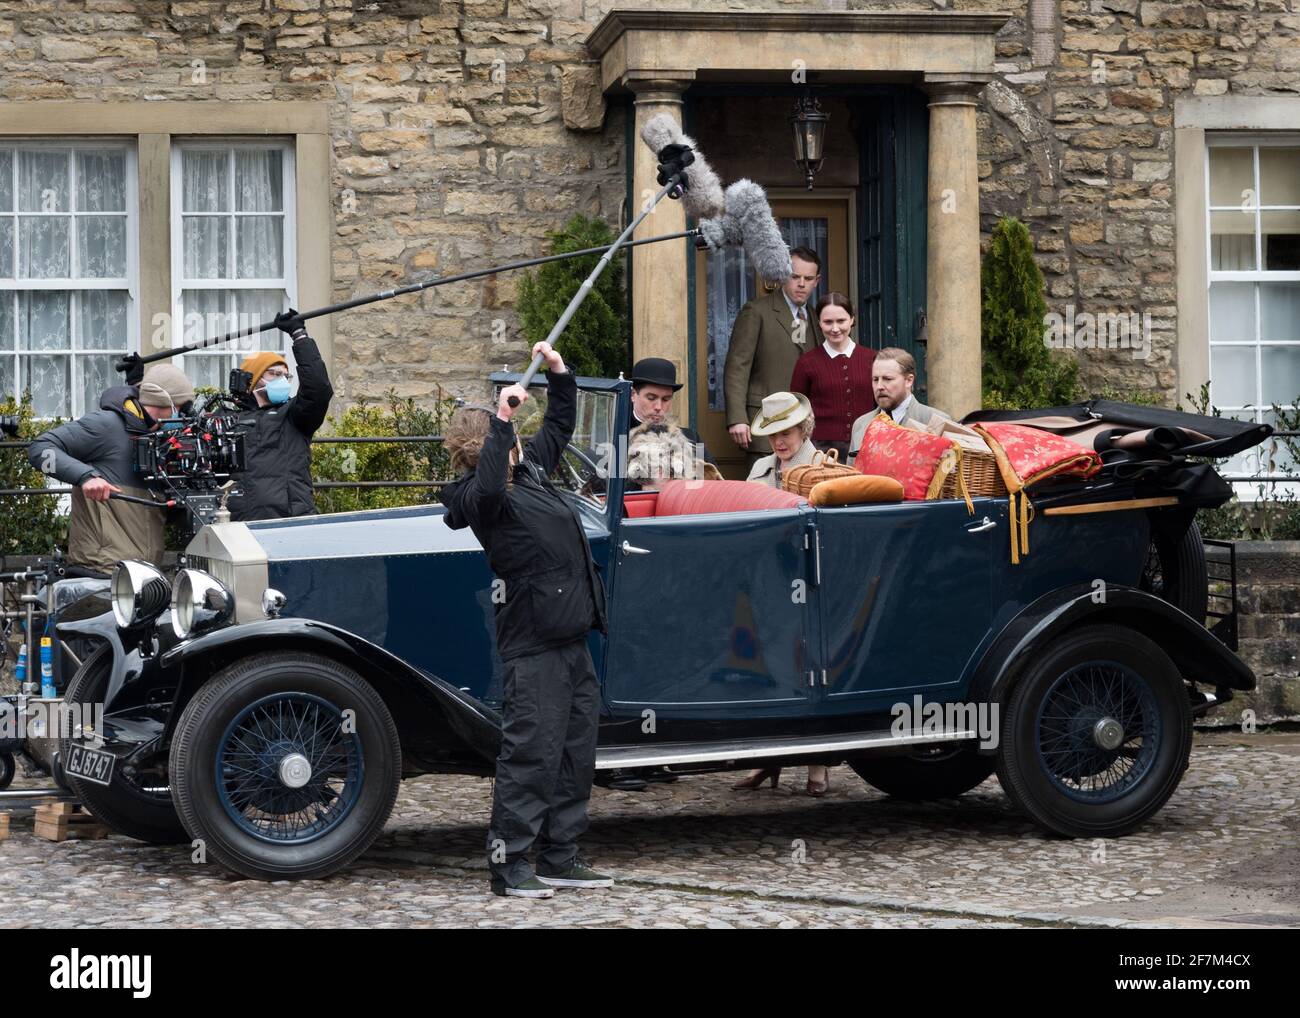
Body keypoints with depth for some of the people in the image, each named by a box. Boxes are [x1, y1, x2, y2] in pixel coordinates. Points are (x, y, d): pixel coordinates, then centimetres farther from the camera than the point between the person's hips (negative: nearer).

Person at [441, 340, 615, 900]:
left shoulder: (530, 464, 14)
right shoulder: (479, 494, -12)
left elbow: (560, 425, 30)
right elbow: (488, 490, -37)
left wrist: (559, 373, 16)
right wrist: (502, 419, -35)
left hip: (571, 637, 9)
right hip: (534, 643, -9)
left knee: (575, 751, 12)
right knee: (531, 752, -7)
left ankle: (559, 859, 20)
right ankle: (508, 864, -2)